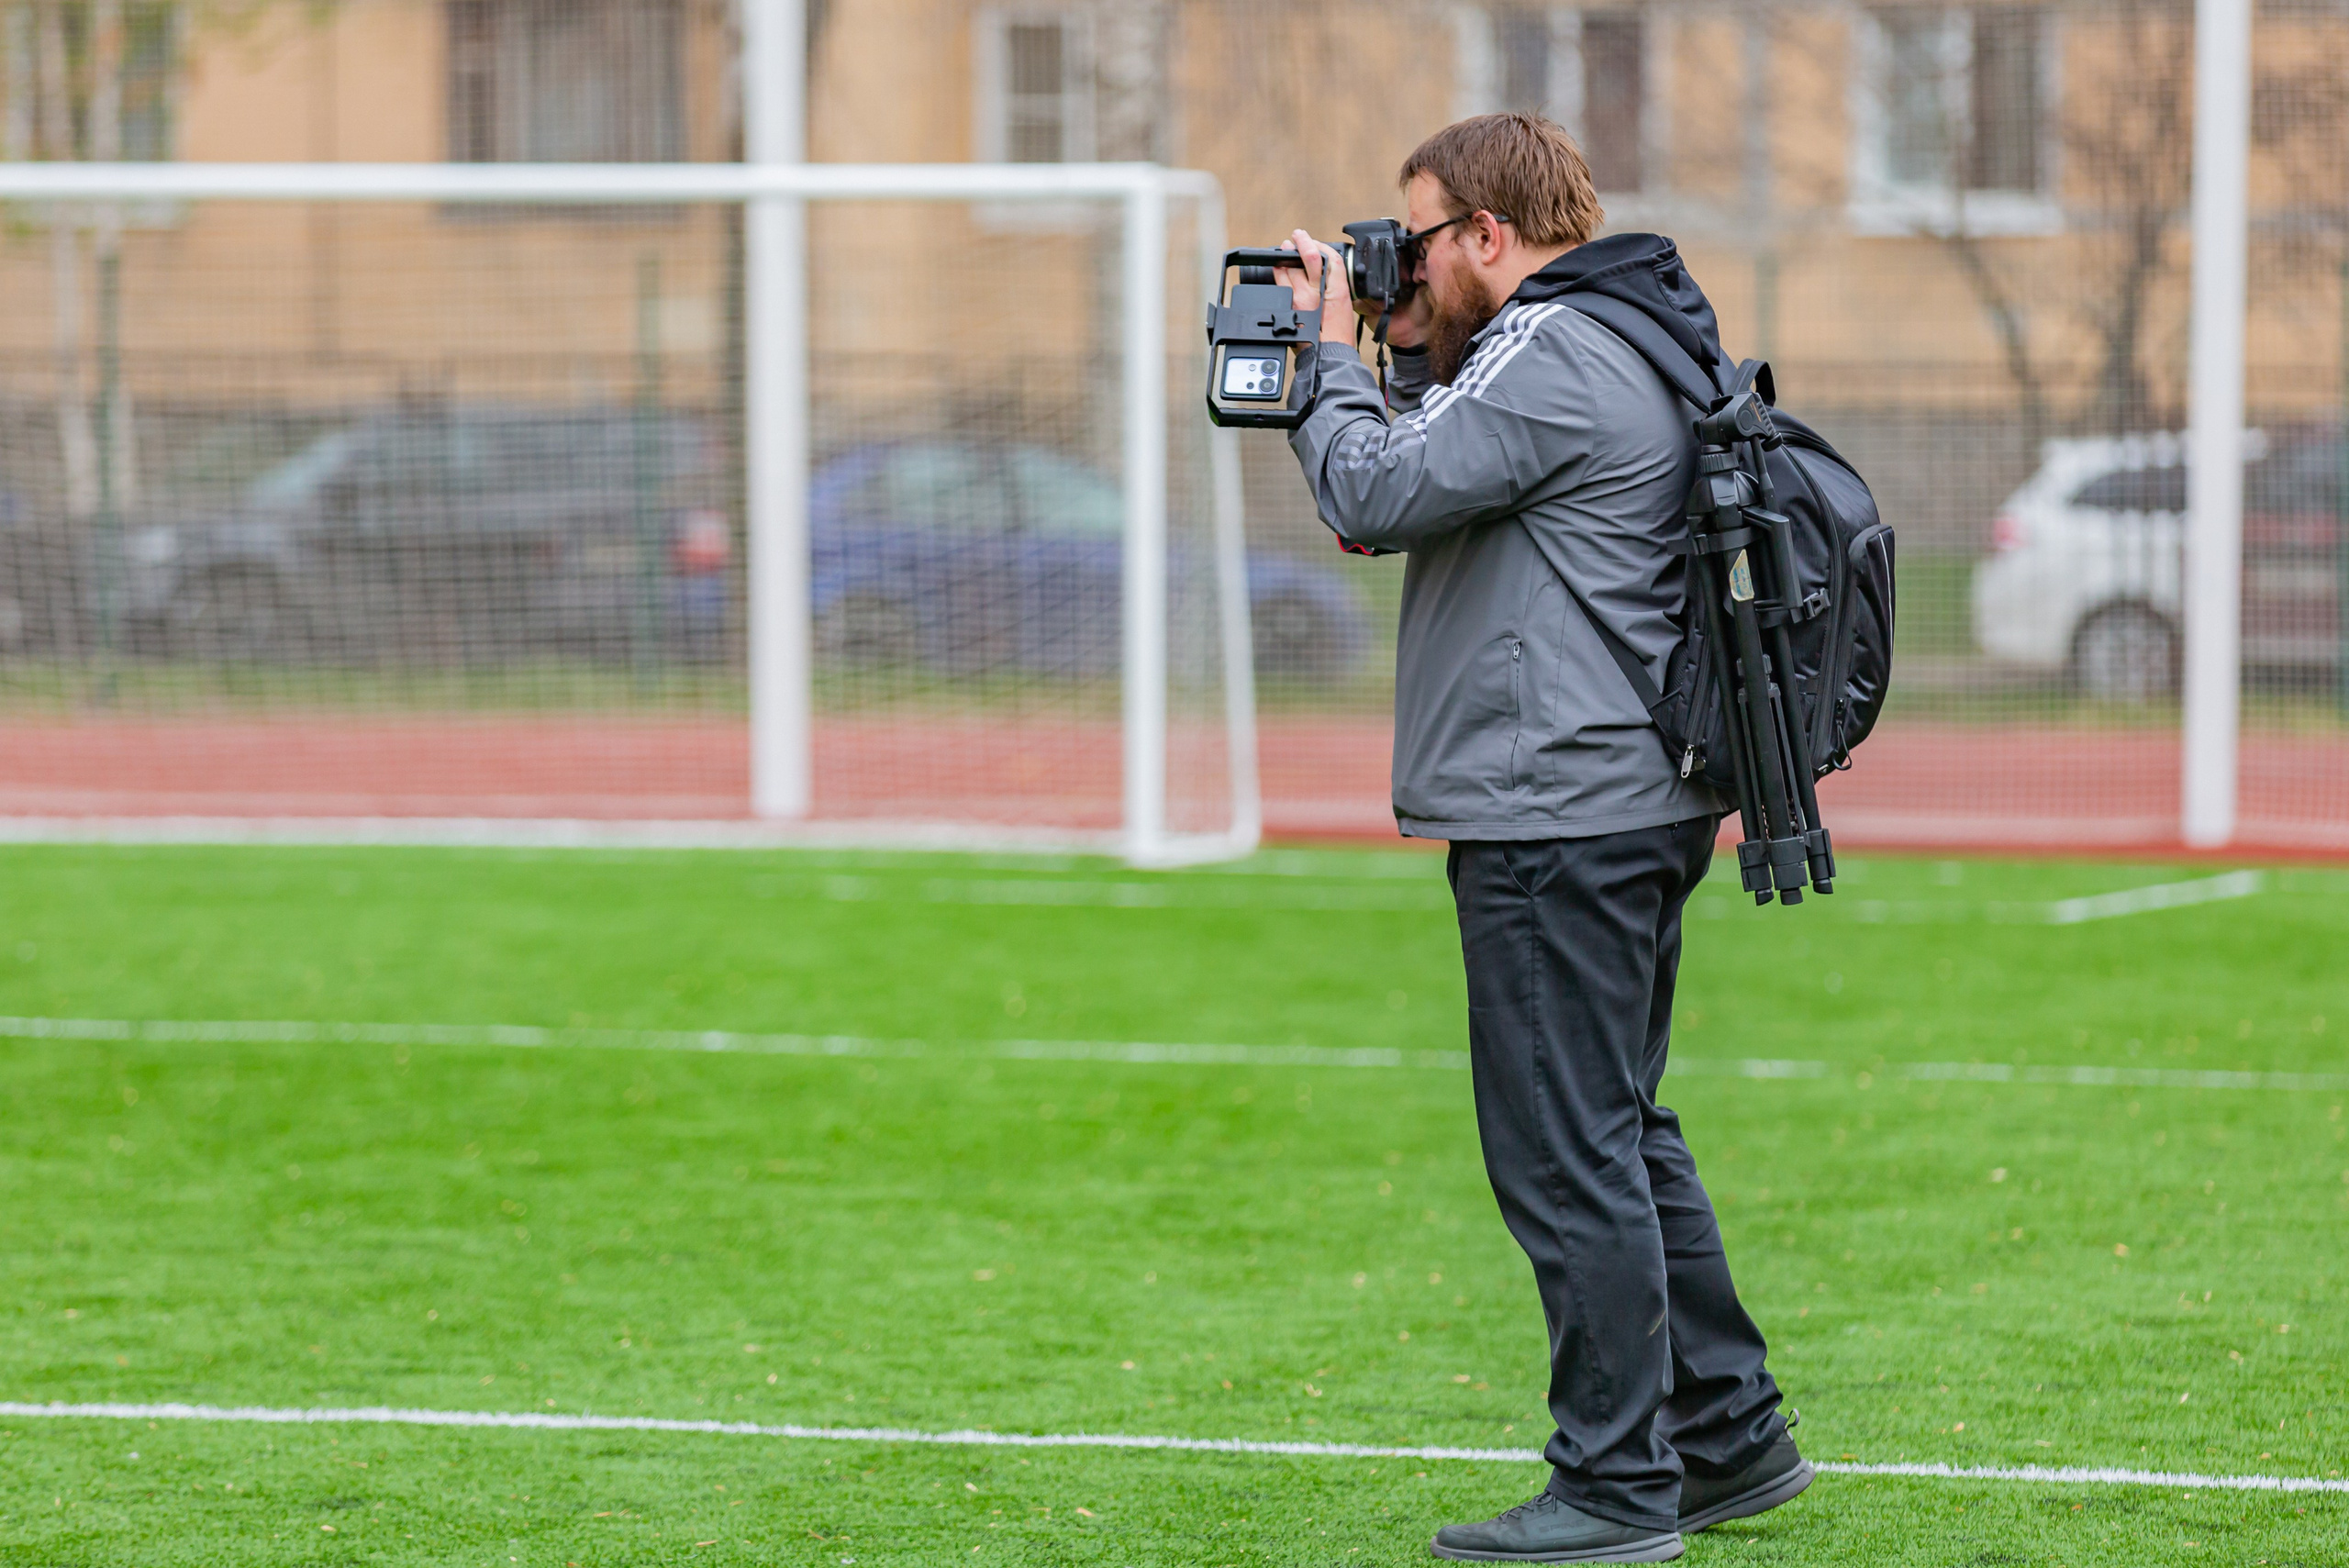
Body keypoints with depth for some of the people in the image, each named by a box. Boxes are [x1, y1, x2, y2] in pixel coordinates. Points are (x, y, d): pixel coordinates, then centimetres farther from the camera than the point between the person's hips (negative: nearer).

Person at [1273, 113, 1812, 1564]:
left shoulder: (1552, 354, -16)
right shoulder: (1632, 343, 17)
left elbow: (1376, 494, -19)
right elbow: (1439, 495, 23)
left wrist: (1332, 354, -5)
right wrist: (1415, 361, 11)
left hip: (1561, 816, -11)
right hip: (1639, 798, 11)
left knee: (1566, 1153, -5)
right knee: (1620, 1132, 19)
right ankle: (1729, 1437, 25)